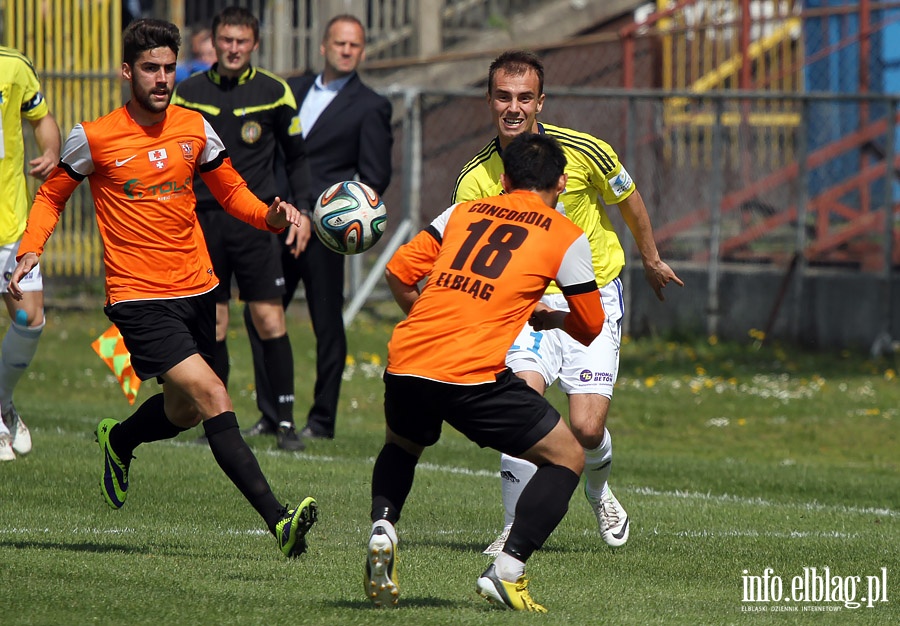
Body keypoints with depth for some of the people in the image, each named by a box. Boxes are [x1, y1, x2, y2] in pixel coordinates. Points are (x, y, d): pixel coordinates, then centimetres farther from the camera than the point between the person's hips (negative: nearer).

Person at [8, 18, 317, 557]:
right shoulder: (94, 138, -6)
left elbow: (232, 192, 15)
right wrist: (30, 250, -8)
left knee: (184, 412, 18)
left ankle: (119, 441, 53)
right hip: (139, 299, -6)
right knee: (212, 396, -20)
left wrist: (271, 215, -6)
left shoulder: (195, 128, 4)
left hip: (197, 290, 6)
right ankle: (279, 520, -27)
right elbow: (52, 195, 8)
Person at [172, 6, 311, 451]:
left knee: (269, 320, -8)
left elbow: (296, 156, 12)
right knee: (212, 326, 2)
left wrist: (302, 210, 3)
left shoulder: (274, 93, 3)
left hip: (255, 220, -2)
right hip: (204, 219, 2)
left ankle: (285, 421, -5)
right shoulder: (188, 93, 6)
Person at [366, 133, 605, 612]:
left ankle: (382, 526, 7)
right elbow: (589, 329, 15)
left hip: (405, 360, 4)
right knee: (566, 458, 12)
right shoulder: (566, 236, 9)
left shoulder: (464, 212, 19)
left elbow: (398, 272, 14)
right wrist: (546, 318, 36)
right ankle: (507, 571, -2)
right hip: (473, 375, -4)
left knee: (400, 446, 35)